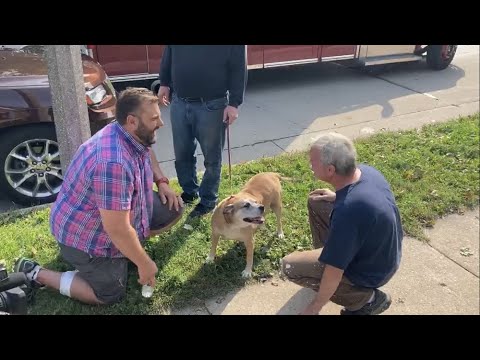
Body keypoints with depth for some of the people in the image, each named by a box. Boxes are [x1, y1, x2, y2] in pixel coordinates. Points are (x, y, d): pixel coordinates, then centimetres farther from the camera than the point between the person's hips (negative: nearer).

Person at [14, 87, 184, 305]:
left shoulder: (133, 136, -9)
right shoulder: (114, 163, -39)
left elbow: (147, 153, 18)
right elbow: (118, 230, -35)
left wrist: (161, 181, 2)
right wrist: (145, 265, -22)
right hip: (87, 235, -8)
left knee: (174, 209, 0)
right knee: (110, 296, 1)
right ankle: (35, 273, 10)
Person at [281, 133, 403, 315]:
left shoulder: (347, 212, -39)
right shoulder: (366, 170, -15)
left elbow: (334, 271, -28)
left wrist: (315, 306, -13)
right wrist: (337, 197, 2)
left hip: (371, 270, -8)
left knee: (290, 266, -6)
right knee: (316, 203, 7)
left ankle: (366, 298, 2)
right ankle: (325, 254, 26)